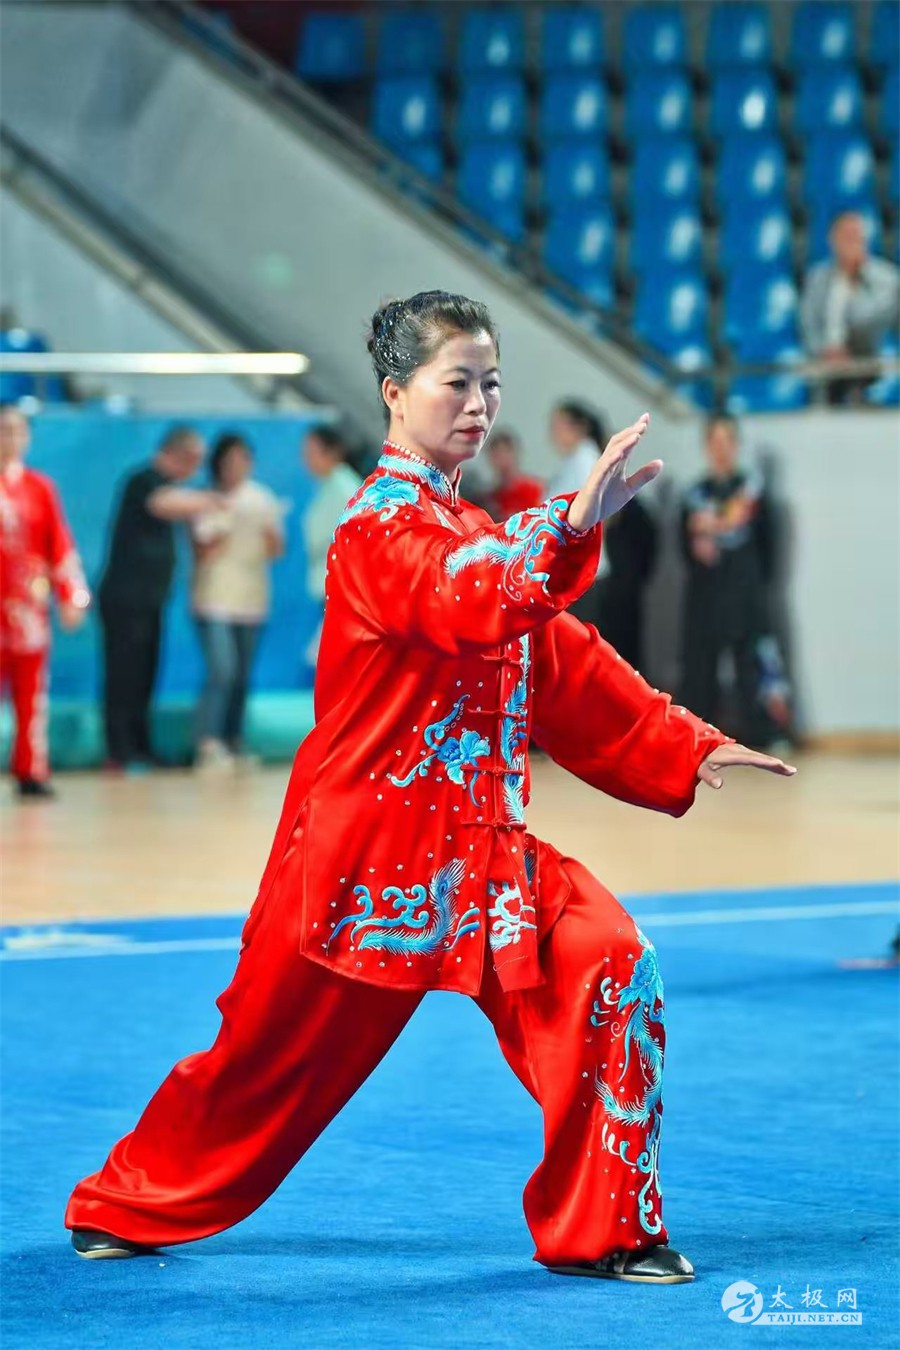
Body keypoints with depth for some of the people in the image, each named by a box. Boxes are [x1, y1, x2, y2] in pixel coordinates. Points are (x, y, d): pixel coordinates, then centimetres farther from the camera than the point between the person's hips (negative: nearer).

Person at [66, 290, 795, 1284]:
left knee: (608, 966, -12)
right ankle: (125, 1208, 29)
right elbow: (470, 602, -34)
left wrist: (686, 750, 11)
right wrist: (569, 527, -48)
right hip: (369, 851, -7)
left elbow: (567, 667, 18)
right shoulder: (382, 525, -12)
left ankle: (603, 1230, -3)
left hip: (477, 847, 7)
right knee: (275, 1050, 5)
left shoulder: (475, 533, 16)